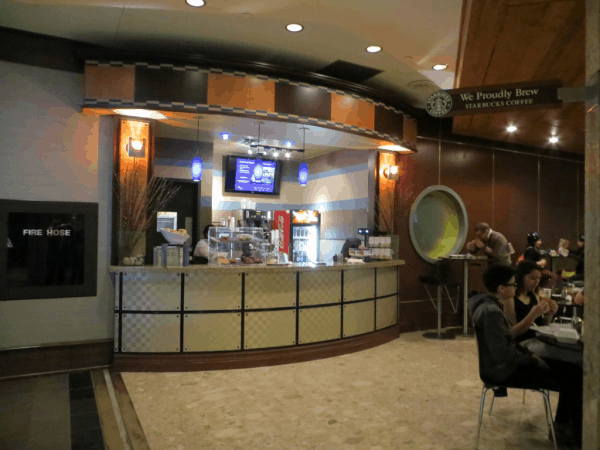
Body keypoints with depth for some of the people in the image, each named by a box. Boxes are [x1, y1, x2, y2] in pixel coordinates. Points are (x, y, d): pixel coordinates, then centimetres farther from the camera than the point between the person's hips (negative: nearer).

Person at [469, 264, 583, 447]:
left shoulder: (493, 305, 6)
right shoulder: (491, 312, -26)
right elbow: (503, 354, -27)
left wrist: (531, 355, 3)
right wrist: (534, 361, -13)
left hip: (506, 364, 10)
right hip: (502, 370, -10)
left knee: (572, 371, 8)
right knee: (571, 381, -7)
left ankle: (563, 426, 21)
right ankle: (579, 435, 15)